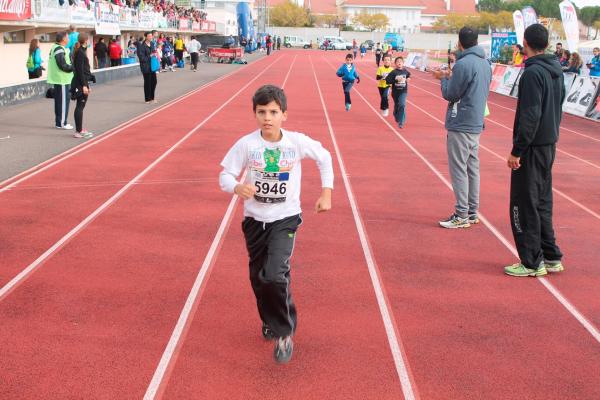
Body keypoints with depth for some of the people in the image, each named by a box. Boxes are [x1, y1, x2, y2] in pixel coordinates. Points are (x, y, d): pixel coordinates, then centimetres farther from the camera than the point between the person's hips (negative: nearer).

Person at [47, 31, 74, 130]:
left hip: (58, 79, 10)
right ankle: (62, 123, -1)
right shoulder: (60, 50, -17)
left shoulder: (55, 48, 15)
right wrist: (73, 67, -9)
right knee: (63, 101, -5)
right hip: (62, 80, -10)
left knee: (59, 101, 15)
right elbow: (63, 66, -22)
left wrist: (72, 66, 7)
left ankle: (58, 121, 21)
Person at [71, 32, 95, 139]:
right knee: (80, 106, -7)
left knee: (80, 106, 15)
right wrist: (84, 85, -22)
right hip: (81, 83, -10)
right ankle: (79, 131, -5)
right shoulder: (80, 52, -14)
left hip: (82, 83, 10)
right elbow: (80, 70, -19)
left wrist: (87, 84, 23)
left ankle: (80, 129, 23)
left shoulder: (81, 51, 15)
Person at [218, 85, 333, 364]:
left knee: (274, 275, -20)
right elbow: (225, 176, -12)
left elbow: (324, 158, 5)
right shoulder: (246, 144, -13)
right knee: (258, 277, 14)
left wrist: (327, 192, 0)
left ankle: (284, 333, 0)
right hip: (255, 219, 2)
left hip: (285, 218, -2)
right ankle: (270, 320, 43)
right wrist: (238, 187, -34)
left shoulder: (297, 142, -12)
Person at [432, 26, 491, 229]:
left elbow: (450, 94, -14)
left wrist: (443, 78, 3)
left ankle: (462, 216, -2)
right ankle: (472, 212, 19)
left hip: (460, 125, -9)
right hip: (476, 125, 9)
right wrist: (451, 77, 13)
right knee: (472, 169, 13)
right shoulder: (485, 63, 11)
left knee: (459, 170, -4)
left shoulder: (463, 64, -17)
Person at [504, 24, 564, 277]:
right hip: (549, 146, 9)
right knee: (542, 203, 17)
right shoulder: (556, 72, 10)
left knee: (524, 206, 0)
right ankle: (551, 257, 23)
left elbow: (530, 116, -22)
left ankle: (532, 263, 5)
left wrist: (517, 150, -18)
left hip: (532, 149, -9)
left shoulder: (533, 73, -18)